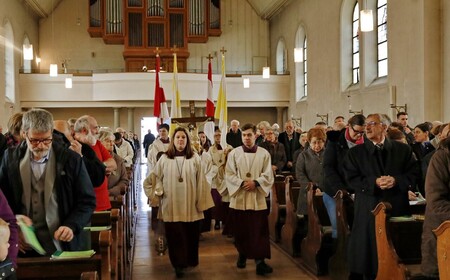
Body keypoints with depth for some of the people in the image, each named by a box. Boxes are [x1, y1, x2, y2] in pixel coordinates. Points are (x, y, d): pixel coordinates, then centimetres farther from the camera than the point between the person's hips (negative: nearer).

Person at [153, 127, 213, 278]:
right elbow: (157, 177, 12)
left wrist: (201, 202, -2)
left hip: (190, 205, 0)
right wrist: (159, 191, -4)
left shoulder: (195, 158, 3)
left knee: (190, 235, 7)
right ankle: (178, 263, 13)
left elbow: (201, 181, 1)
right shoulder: (164, 158, 3)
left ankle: (189, 261, 25)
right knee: (175, 235, 2)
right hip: (171, 205, 0)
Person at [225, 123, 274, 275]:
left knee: (258, 231, -3)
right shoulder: (234, 153, 2)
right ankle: (242, 254, 29)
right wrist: (242, 183, -16)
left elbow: (268, 176, 0)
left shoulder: (264, 154, 2)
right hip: (239, 197, 1)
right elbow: (229, 175, -2)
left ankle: (260, 261, -4)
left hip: (257, 197, -1)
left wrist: (255, 182, -16)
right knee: (240, 230, 10)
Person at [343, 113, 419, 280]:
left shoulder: (403, 149, 8)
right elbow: (351, 180, -3)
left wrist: (396, 180, -16)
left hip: (398, 208, 1)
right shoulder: (355, 153, 5)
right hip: (370, 210, -1)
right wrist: (374, 182, -17)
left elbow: (414, 173, 2)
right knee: (370, 250, 2)